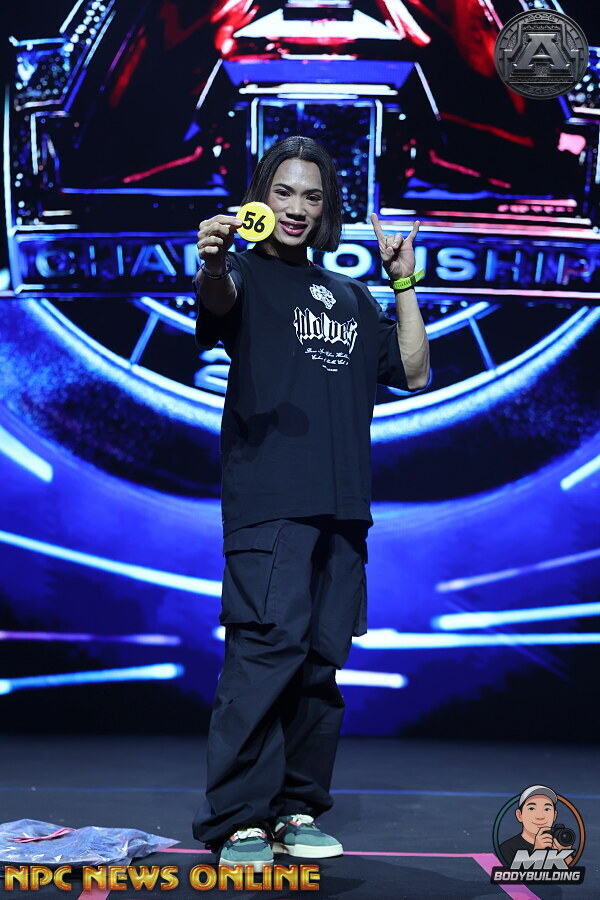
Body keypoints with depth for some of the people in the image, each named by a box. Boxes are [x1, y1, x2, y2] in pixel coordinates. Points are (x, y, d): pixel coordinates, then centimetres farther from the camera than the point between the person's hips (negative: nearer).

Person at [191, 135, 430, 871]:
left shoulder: (351, 296, 23)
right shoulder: (248, 273, 6)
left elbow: (413, 372, 20)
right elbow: (219, 300, -19)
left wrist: (405, 284, 13)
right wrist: (211, 264, -42)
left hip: (342, 507, 6)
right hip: (267, 501, -6)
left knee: (321, 660, 6)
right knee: (268, 648, -14)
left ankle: (296, 810, 16)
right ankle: (236, 822, -8)